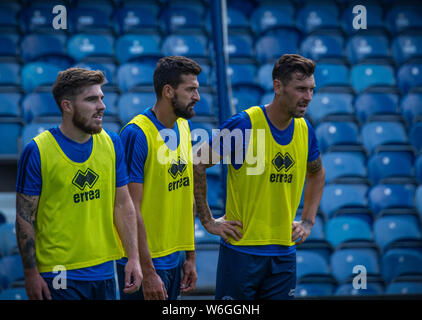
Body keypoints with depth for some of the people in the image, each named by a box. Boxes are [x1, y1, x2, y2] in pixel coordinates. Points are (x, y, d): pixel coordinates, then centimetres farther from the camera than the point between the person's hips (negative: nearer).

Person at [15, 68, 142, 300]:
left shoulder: (112, 144, 5)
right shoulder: (37, 151, -10)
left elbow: (123, 204, 9)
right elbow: (25, 217, -7)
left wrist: (133, 257, 1)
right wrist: (31, 274, -10)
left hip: (104, 272, 5)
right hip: (59, 275, -5)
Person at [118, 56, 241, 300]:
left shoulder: (184, 127, 9)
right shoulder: (137, 134, -15)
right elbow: (130, 208, -18)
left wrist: (190, 257, 14)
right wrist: (148, 272, -19)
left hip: (176, 258, 8)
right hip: (146, 261, -7)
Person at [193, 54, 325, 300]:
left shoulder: (305, 130, 5)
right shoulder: (244, 125, -13)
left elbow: (317, 174, 24)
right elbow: (198, 166, -8)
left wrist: (308, 222, 14)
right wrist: (207, 220, -8)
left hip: (285, 253, 5)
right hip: (242, 249, -5)